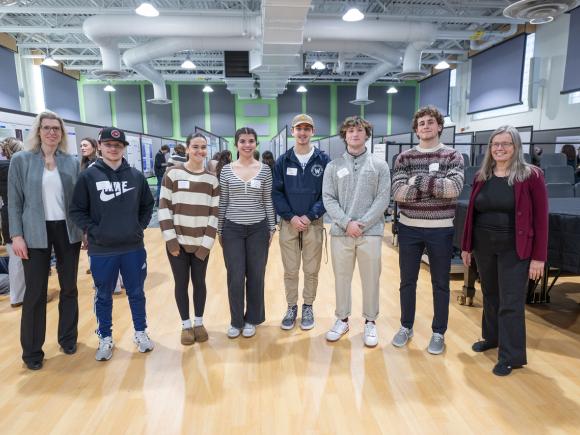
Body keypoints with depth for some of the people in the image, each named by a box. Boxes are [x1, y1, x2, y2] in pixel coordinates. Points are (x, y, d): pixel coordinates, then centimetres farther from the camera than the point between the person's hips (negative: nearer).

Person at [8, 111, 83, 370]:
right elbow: (14, 201, -1)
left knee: (69, 288, 11)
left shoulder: (72, 162, 5)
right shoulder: (20, 160, 0)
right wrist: (16, 235, -8)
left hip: (68, 231, 2)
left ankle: (68, 338, 29)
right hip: (35, 234, -2)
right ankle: (32, 351, 19)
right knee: (35, 292, 4)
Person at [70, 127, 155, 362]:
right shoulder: (88, 176, -4)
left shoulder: (136, 175, 1)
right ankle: (105, 338, 30)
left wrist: (140, 227, 2)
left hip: (133, 247, 1)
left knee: (136, 293, 14)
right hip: (101, 250, -1)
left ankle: (141, 333, 31)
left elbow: (148, 205, 11)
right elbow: (77, 210, -1)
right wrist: (93, 231, -10)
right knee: (103, 297, 13)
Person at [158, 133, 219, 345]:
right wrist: (170, 238, -10)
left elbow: (214, 214, 2)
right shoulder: (173, 173, -3)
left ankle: (199, 322, 29)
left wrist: (207, 243, -5)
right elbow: (164, 207, -4)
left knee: (199, 282, 11)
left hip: (201, 243, 2)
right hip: (177, 242, -1)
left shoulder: (211, 179, 3)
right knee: (181, 283, 8)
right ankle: (186, 325, 25)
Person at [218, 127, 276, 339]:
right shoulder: (226, 170, 1)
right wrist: (219, 230, 5)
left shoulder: (264, 170, 1)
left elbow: (268, 201, 4)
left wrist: (271, 228, 3)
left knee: (255, 276, 8)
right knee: (235, 278, 3)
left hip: (258, 229, 0)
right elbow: (222, 202, 5)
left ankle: (251, 319, 26)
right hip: (233, 229, 0)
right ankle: (236, 321, 23)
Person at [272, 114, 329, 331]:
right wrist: (290, 217, -11)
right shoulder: (283, 161, 4)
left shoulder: (323, 160, 0)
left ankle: (308, 307, 26)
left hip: (314, 223, -1)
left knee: (311, 270, 8)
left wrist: (310, 216, -13)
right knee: (290, 270, 8)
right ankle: (291, 308, 24)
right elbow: (276, 192, 1)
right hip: (288, 223, 1)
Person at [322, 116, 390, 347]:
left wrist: (361, 223, -13)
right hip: (340, 232, 1)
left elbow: (383, 199, -4)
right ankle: (342, 319, 28)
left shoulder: (379, 165, 3)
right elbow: (328, 199, -1)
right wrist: (346, 223, -13)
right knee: (341, 278, 11)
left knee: (371, 279, 8)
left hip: (371, 232, -1)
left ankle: (370, 321, 25)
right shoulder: (333, 166, 5)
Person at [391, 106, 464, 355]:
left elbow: (454, 188, -18)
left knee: (440, 284, 10)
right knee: (407, 281, 13)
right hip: (409, 229, 2)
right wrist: (435, 185, -16)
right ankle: (406, 327, 31)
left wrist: (417, 180, -17)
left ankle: (438, 333, 26)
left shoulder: (452, 156, 0)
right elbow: (398, 192, -11)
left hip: (440, 230, -1)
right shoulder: (404, 158, 3)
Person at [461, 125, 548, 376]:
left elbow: (540, 218, -9)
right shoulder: (481, 177, 5)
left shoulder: (531, 176, -8)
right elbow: (471, 213, 8)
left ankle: (511, 356, 15)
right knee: (490, 296, 17)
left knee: (511, 303, 1)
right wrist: (466, 246, 9)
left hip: (514, 249, -4)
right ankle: (492, 337, 36)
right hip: (483, 247, 4)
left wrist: (539, 257, -11)